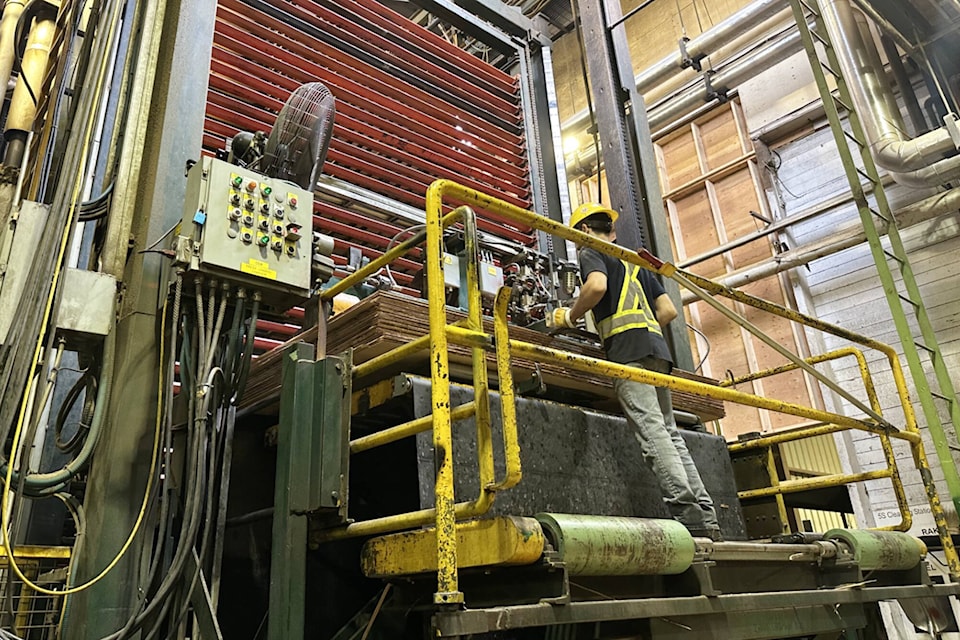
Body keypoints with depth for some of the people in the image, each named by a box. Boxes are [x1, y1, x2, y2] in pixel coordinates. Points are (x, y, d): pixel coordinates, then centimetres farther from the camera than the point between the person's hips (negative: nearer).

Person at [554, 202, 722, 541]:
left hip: (628, 348, -8)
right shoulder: (634, 261, 32)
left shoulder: (591, 251, 10)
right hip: (656, 347, 8)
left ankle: (689, 516, -22)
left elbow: (597, 286, -15)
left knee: (651, 430, -14)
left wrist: (570, 316, -1)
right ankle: (706, 520, 0)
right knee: (668, 432, 4)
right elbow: (668, 310, 25)